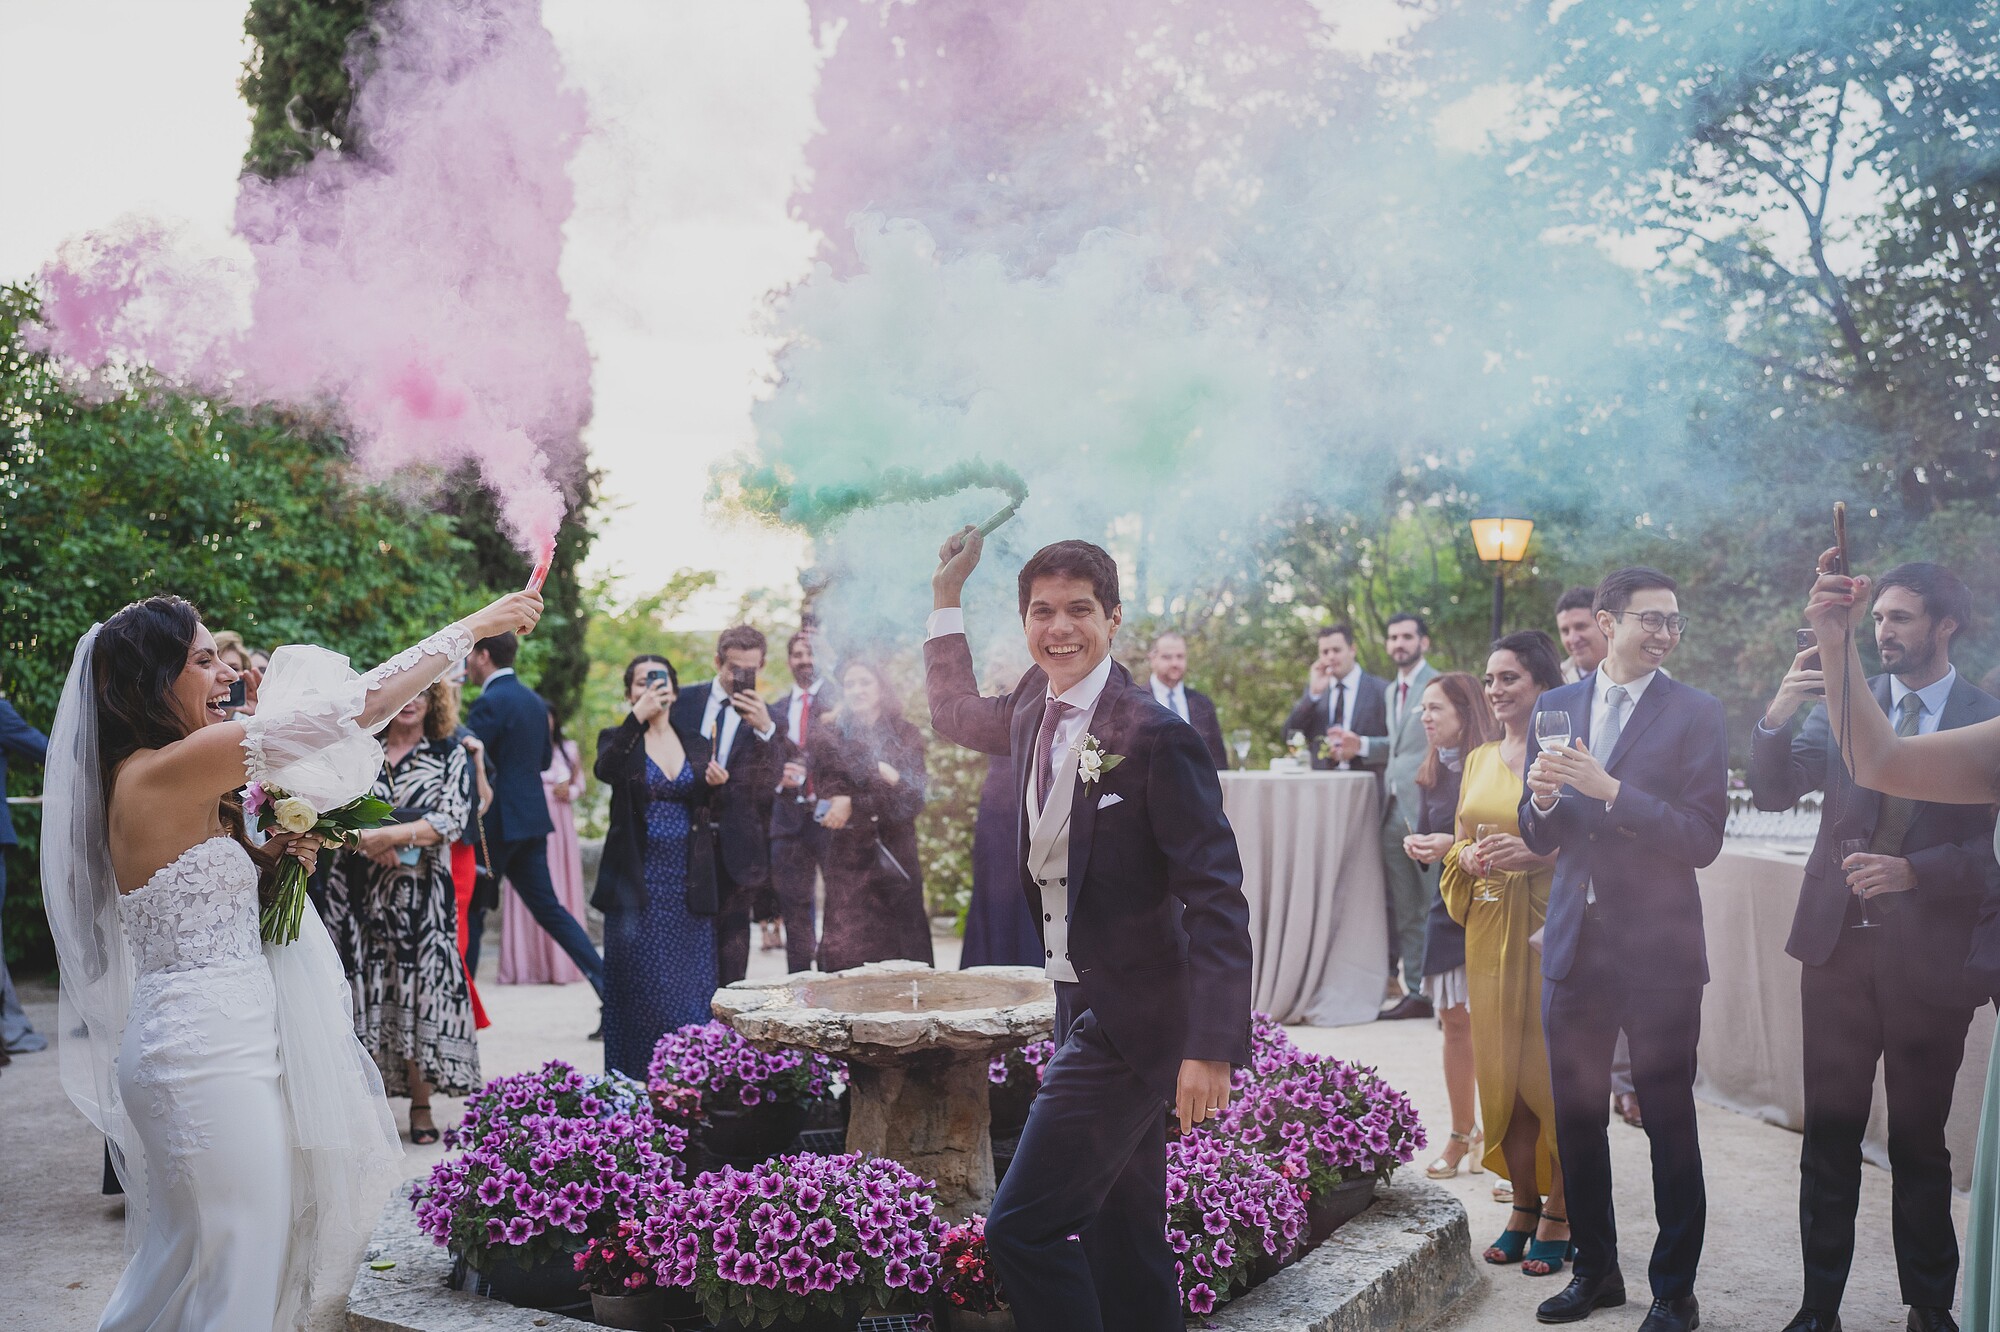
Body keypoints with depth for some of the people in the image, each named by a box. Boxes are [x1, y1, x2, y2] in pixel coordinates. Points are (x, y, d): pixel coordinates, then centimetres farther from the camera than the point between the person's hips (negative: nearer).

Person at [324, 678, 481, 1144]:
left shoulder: (450, 756, 5)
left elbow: (453, 819, -7)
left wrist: (393, 834, -18)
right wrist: (368, 842, -14)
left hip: (422, 894, -1)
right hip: (360, 890, 2)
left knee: (419, 988, -3)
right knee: (367, 990, 0)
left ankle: (421, 1104, 6)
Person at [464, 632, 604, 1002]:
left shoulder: (490, 702, -15)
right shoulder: (533, 700, 12)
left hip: (497, 822, -8)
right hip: (530, 818, 8)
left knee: (470, 911, 4)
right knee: (547, 907, 10)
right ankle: (606, 980, 2)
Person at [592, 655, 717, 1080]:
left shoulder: (695, 742, 10)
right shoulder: (618, 739, 0)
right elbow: (604, 771, -23)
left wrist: (716, 785, -7)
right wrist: (637, 718, -28)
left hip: (686, 880, 3)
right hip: (638, 880, -3)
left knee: (689, 979, 5)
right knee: (641, 983, -2)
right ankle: (639, 1078, 5)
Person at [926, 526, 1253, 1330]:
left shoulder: (1154, 736, -17)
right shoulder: (1034, 713, 6)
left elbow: (1216, 898, -20)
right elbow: (956, 714, 29)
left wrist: (1212, 1048, -26)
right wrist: (946, 592, 21)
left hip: (1129, 1018, -8)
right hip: (1083, 1009, 8)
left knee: (1022, 1228, -11)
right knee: (1124, 1242, 15)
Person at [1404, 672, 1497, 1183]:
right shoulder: (1431, 774, 11)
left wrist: (1455, 844, -19)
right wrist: (1416, 846, -4)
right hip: (1447, 909, 6)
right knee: (1454, 1022, 10)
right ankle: (1461, 1136, 20)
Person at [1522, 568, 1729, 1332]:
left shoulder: (1696, 715, -6)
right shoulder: (1555, 709, 6)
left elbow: (1703, 840, -14)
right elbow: (1539, 840, 9)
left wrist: (1611, 791, -22)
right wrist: (1542, 801, -14)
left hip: (1657, 950, -4)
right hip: (1574, 945, 4)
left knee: (1669, 1122, 4)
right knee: (1575, 1117, 13)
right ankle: (1595, 1270, 30)